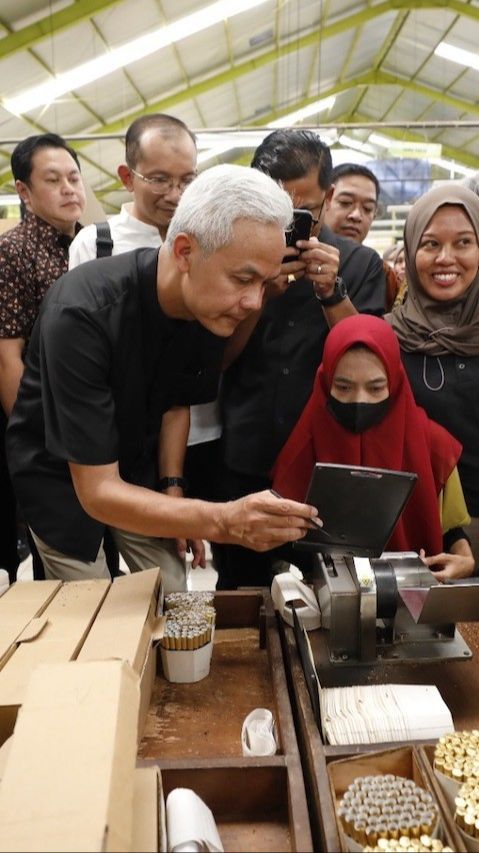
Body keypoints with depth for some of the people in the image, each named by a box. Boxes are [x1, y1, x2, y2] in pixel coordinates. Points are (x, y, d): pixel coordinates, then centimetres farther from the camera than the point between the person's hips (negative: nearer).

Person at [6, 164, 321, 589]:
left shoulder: (209, 304, -17)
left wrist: (172, 487, -10)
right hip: (61, 474, -4)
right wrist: (221, 521, -48)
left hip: (136, 466, 5)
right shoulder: (82, 314, -36)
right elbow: (97, 491, -35)